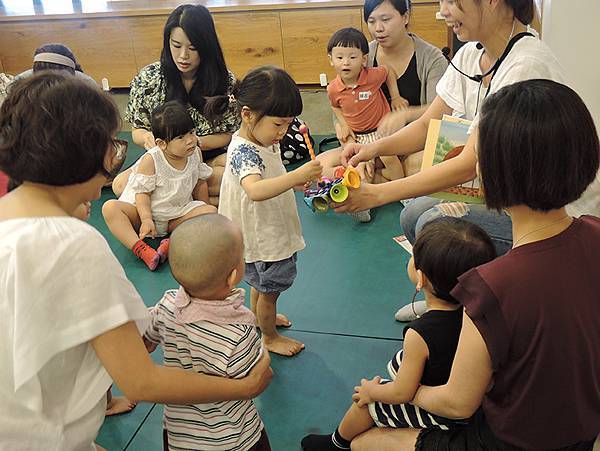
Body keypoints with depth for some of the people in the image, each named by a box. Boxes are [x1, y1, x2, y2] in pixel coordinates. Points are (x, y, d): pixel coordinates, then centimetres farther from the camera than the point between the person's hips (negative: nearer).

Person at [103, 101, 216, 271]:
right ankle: (140, 249, -43)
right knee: (110, 207, -28)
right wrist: (146, 219, -30)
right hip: (145, 210, -3)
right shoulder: (151, 160, -19)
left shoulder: (195, 153, -6)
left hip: (176, 215, 3)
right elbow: (142, 192, -17)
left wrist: (205, 210, 11)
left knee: (211, 212, -20)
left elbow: (199, 183, 8)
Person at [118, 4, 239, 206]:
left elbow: (230, 134, -2)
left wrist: (195, 142, -22)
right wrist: (147, 137, -24)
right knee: (121, 184, -29)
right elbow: (137, 131, 2)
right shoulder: (148, 78, -5)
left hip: (210, 160, -1)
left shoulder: (225, 81, -8)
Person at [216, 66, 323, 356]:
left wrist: (295, 181, 3)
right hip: (262, 237, -9)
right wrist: (297, 175, -57)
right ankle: (270, 337, 35)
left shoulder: (262, 141, -1)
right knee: (269, 289, 13)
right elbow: (255, 190, -51)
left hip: (270, 231, 9)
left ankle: (261, 318, 54)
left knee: (261, 284, 31)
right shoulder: (243, 151, -32)